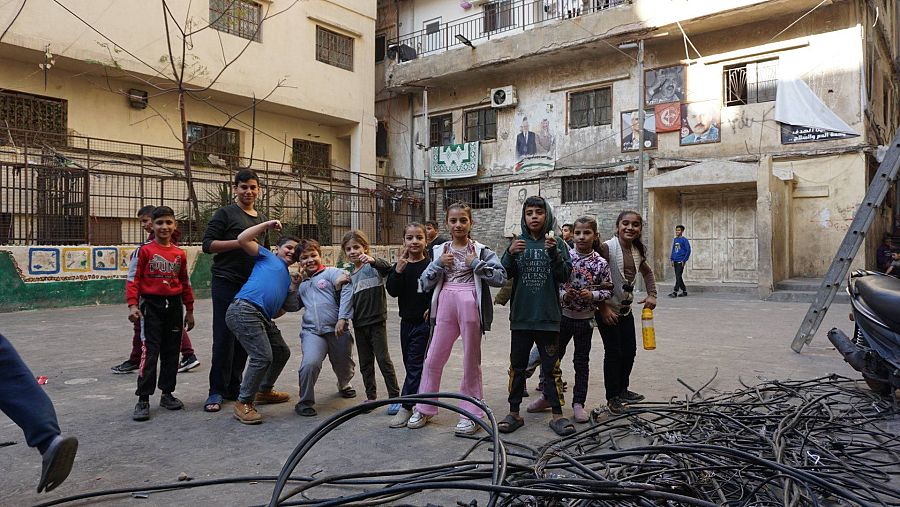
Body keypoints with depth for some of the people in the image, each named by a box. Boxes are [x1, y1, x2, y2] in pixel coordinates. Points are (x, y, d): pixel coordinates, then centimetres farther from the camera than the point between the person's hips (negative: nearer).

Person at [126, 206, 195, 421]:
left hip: (174, 306, 4)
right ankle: (143, 399, -1)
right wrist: (133, 305, -16)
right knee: (150, 351, -8)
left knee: (171, 352, 10)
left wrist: (189, 310, 15)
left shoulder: (180, 253, 7)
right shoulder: (144, 250, -4)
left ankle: (167, 393, 22)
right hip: (151, 305, -4)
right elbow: (133, 280, -6)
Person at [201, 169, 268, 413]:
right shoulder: (225, 214, 0)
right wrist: (239, 242, -19)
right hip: (226, 283, -6)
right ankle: (216, 392, 3)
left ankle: (234, 387, 18)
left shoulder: (262, 219, 19)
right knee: (224, 337, -5)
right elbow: (208, 244, -8)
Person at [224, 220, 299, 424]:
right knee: (263, 356, -17)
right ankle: (244, 403, -3)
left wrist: (294, 284, 17)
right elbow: (242, 239, 0)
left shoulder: (288, 277, 30)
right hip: (244, 310, -9)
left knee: (282, 352, 19)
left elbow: (292, 307, 23)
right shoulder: (267, 257, 13)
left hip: (264, 319, 9)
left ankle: (264, 391, 38)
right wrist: (267, 224, 6)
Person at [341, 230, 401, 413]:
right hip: (359, 323, 6)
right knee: (365, 362, 12)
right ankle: (371, 397, 23)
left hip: (376, 321, -6)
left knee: (383, 359, -5)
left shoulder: (373, 266, -7)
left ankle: (395, 397, 4)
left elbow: (387, 269, -32)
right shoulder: (350, 274, 11)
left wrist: (373, 260, -48)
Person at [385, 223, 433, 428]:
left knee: (415, 364, -6)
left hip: (424, 321, -5)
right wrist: (399, 269, -21)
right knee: (409, 363, 13)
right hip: (406, 321, 5)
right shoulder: (399, 266, 4)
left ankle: (406, 407, -2)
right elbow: (392, 290, -9)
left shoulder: (430, 265, -7)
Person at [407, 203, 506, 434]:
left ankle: (472, 413, 16)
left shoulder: (480, 250, 2)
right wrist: (438, 264, -5)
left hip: (470, 306, -3)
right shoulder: (440, 251, 11)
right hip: (445, 304, 3)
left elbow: (501, 277, -7)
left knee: (471, 361, 5)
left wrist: (475, 263, -11)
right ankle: (424, 409, 21)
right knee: (433, 359, 7)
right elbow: (425, 283, 9)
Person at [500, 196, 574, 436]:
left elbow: (565, 276, -5)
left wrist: (554, 253, -21)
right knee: (517, 367, 9)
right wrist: (510, 254, -20)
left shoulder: (556, 243, 3)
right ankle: (514, 413, 19)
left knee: (551, 368, 6)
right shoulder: (517, 242, 6)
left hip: (548, 317, -1)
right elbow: (503, 274, -1)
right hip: (521, 317, 1)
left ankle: (557, 414, 15)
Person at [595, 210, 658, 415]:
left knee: (629, 350, 14)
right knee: (613, 352, -2)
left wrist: (652, 294, 7)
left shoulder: (638, 251, 3)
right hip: (607, 309, -7)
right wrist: (603, 308, -22)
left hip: (626, 308, 7)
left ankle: (622, 390, 32)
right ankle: (612, 397, 13)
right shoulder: (607, 248, -19)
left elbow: (647, 273, 21)